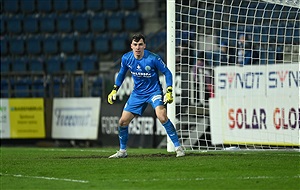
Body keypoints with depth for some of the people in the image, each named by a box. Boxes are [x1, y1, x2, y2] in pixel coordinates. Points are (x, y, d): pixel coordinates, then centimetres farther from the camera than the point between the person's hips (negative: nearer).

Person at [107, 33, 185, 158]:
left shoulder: (153, 59, -20)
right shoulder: (126, 58, -7)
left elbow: (167, 72, -8)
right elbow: (122, 73, 14)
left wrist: (169, 92, -16)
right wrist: (114, 90, 8)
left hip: (154, 91, -5)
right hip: (137, 93, 5)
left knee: (162, 117, -28)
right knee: (123, 122, 1)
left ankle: (178, 147, -18)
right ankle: (122, 151, 22)